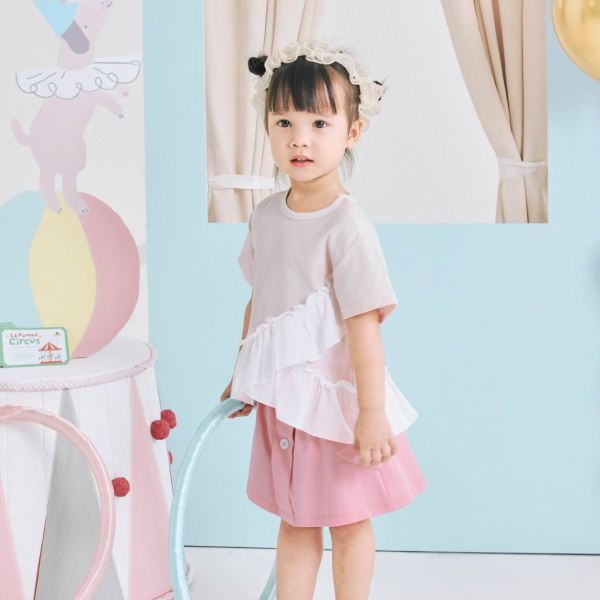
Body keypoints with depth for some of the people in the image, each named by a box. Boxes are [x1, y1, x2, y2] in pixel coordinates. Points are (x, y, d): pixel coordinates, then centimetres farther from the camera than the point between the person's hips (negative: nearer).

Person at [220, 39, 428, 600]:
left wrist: (372, 413, -22)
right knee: (294, 521, 16)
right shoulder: (267, 214, 1)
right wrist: (243, 374, 19)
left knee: (348, 520, 11)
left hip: (336, 399, -6)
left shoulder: (347, 227, -20)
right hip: (281, 398, 6)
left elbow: (364, 322, -22)